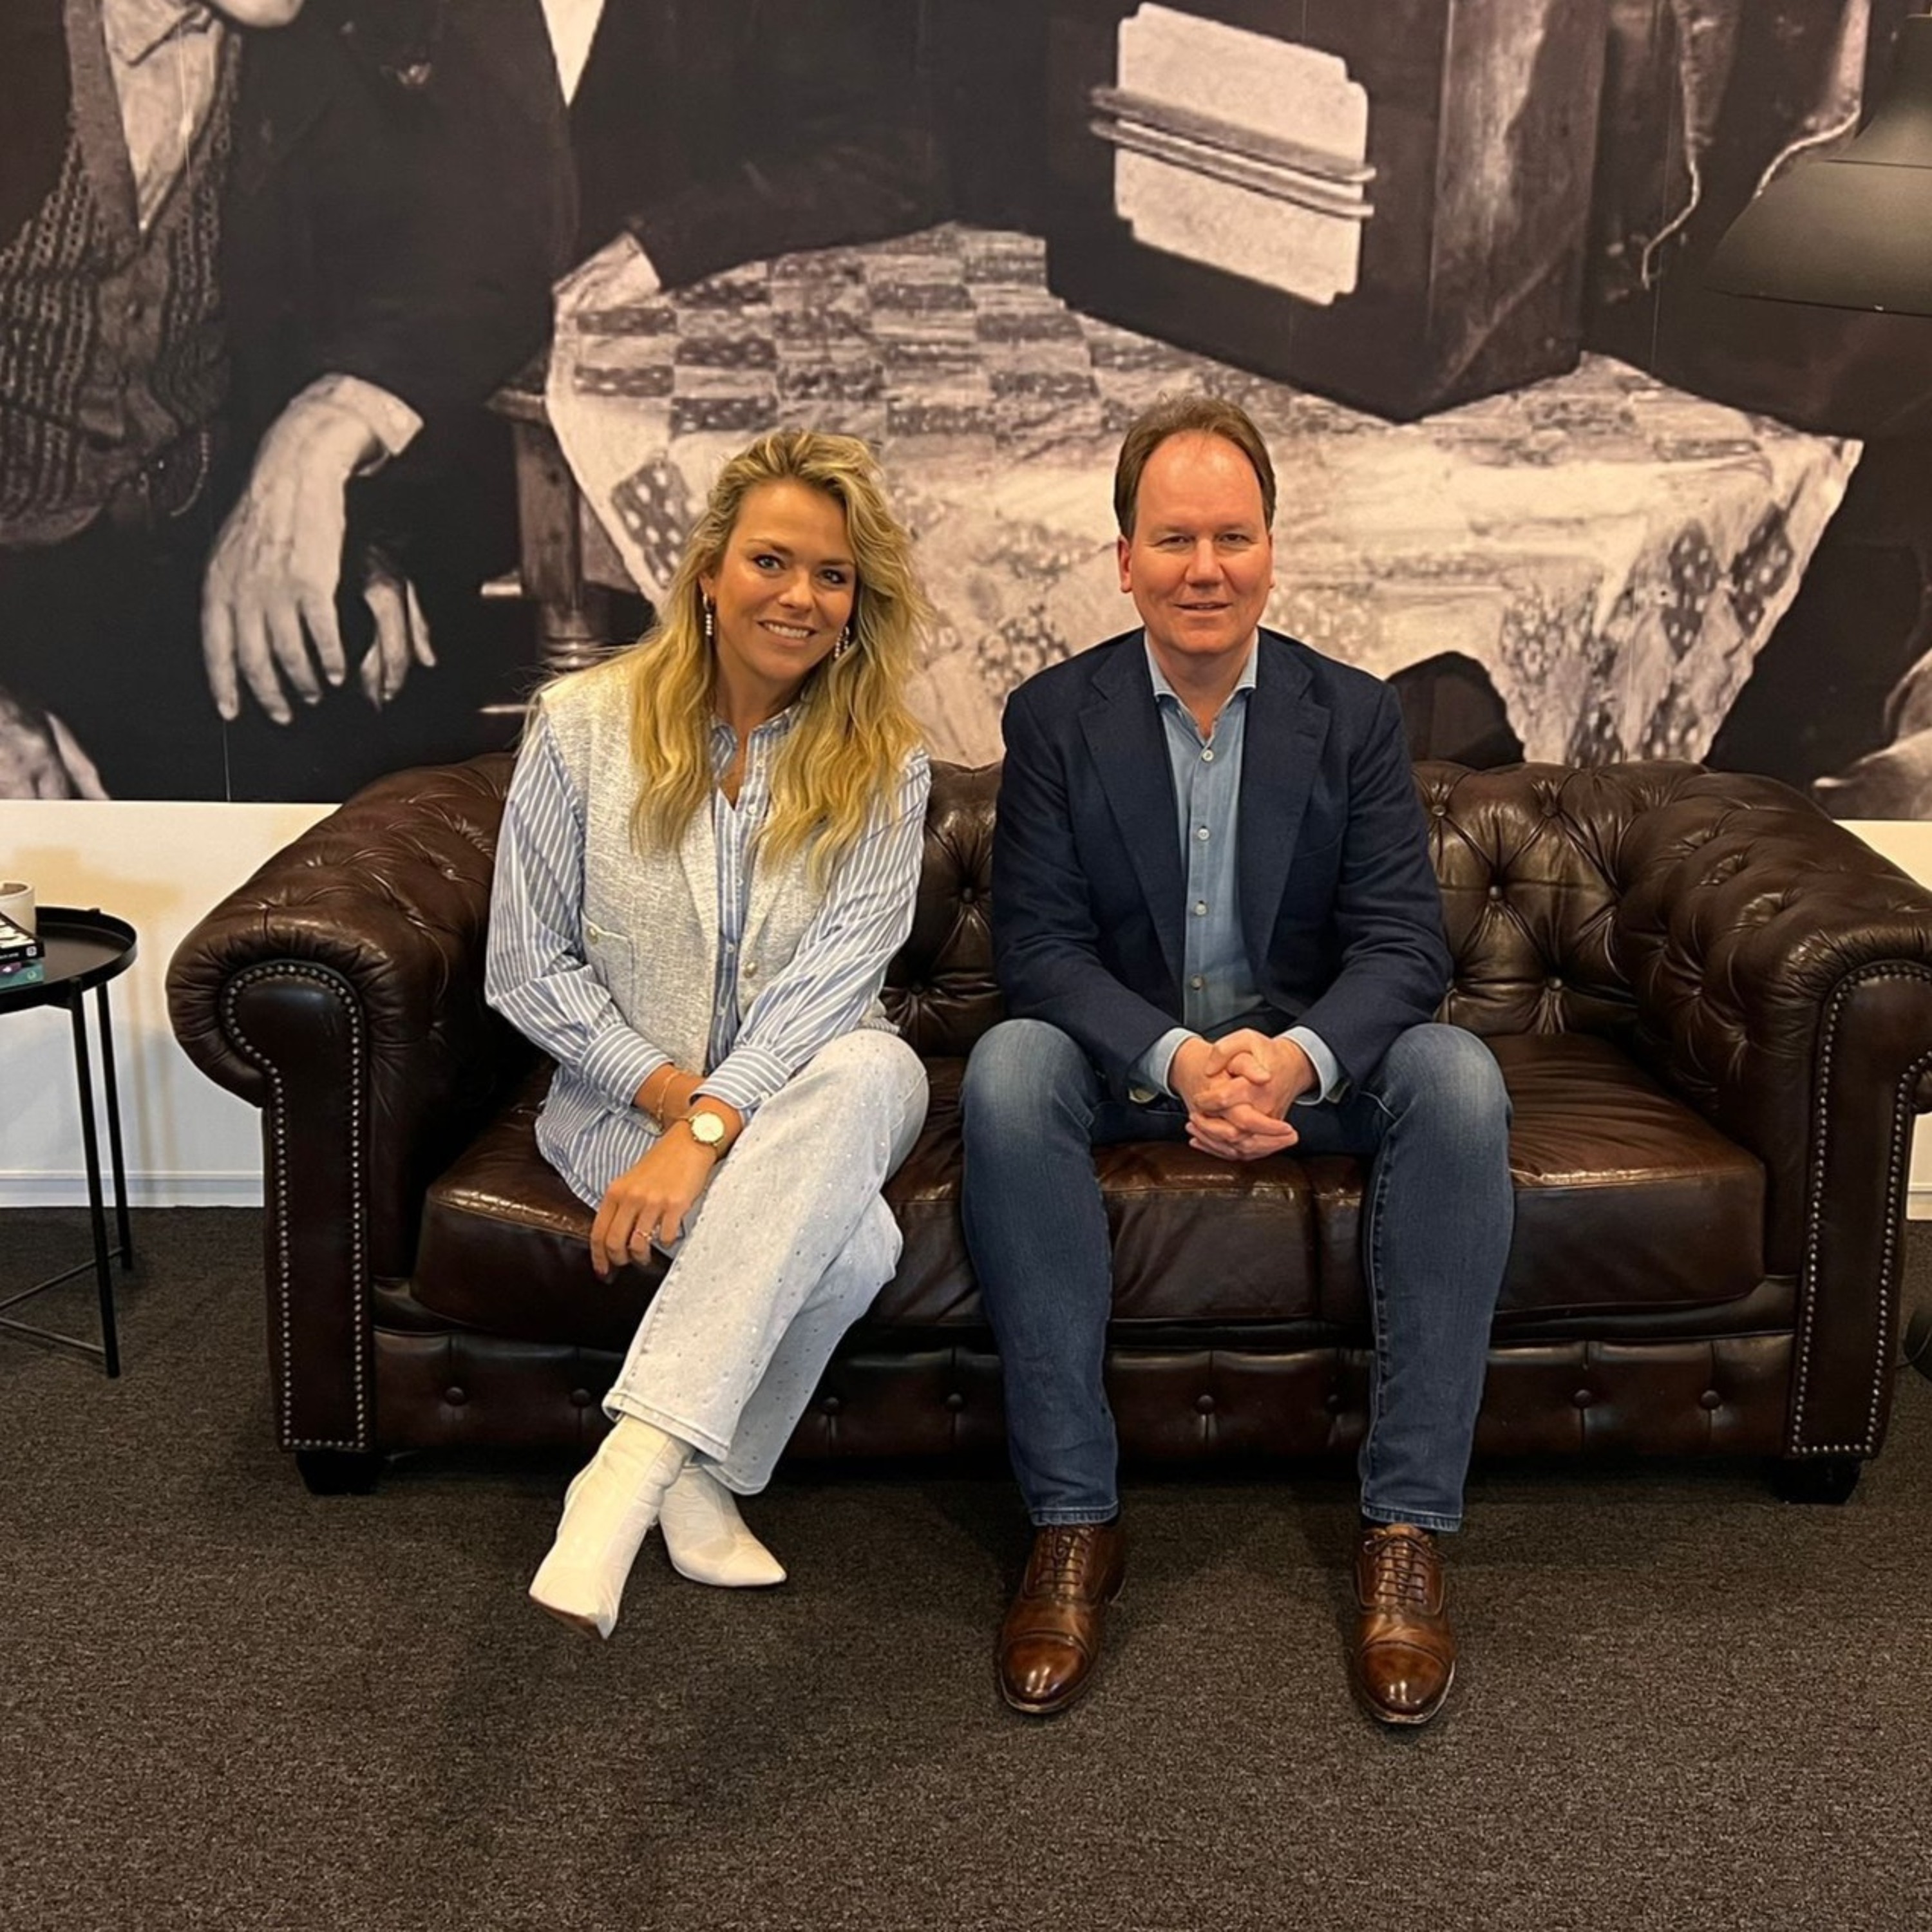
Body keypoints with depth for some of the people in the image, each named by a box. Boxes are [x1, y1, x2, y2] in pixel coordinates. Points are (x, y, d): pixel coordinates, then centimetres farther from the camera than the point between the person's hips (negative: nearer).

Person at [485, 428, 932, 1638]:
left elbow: (830, 977, -15)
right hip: (626, 1095, -2)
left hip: (807, 1086, 2)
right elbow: (528, 970, -2)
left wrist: (707, 1131, -29)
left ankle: (637, 1460, -36)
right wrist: (671, 1093, -15)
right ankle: (700, 1475, -8)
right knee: (849, 1240, -33)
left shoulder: (883, 766, -2)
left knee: (870, 1070, -39)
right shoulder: (583, 728, -3)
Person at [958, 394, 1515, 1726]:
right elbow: (1038, 944, -11)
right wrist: (1178, 1062, -30)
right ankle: (1073, 1518, -25)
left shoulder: (1356, 715, -1)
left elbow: (1402, 942, -9)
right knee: (1007, 1073, -33)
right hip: (1127, 1053, 0)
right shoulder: (1056, 716, -3)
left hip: (1310, 1051, 1)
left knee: (1461, 1080, -30)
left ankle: (1407, 1526, -22)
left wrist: (1297, 1056, -31)